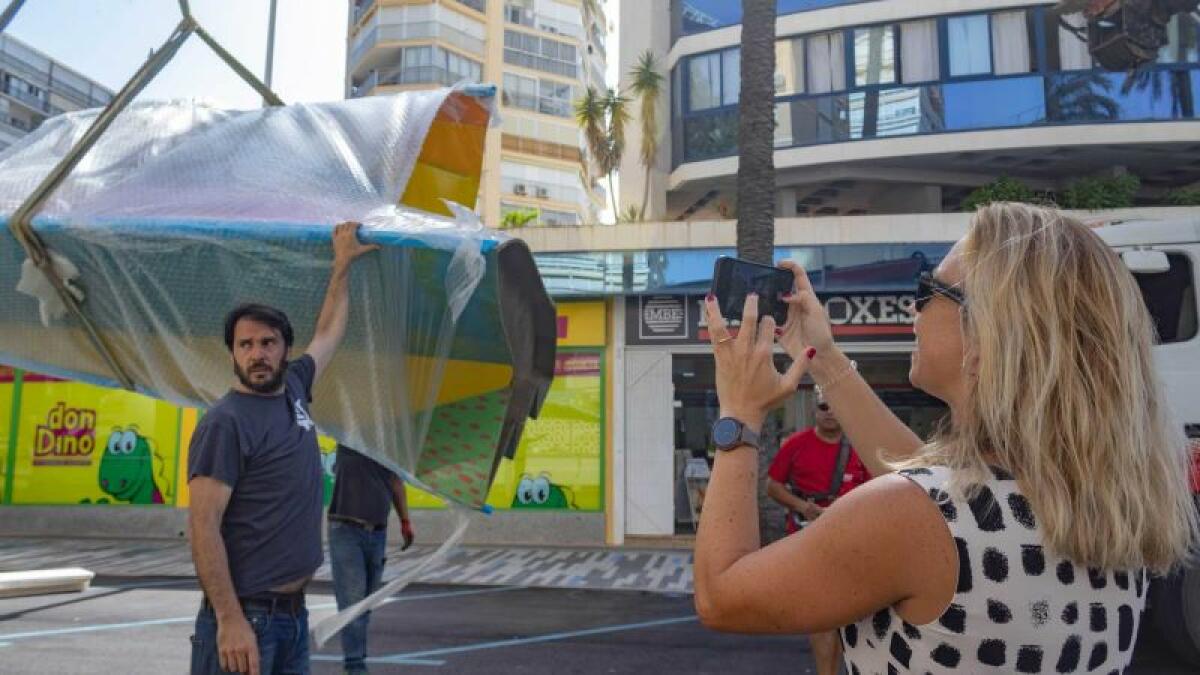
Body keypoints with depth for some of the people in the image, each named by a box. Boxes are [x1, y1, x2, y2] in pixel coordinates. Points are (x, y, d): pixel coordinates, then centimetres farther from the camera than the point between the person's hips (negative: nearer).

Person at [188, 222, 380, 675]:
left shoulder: (293, 389, 8)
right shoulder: (225, 422, -13)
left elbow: (328, 333, 24)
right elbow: (203, 527, -17)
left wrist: (343, 263, 29)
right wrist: (230, 620, -23)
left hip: (295, 613, 7)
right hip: (245, 617, -7)